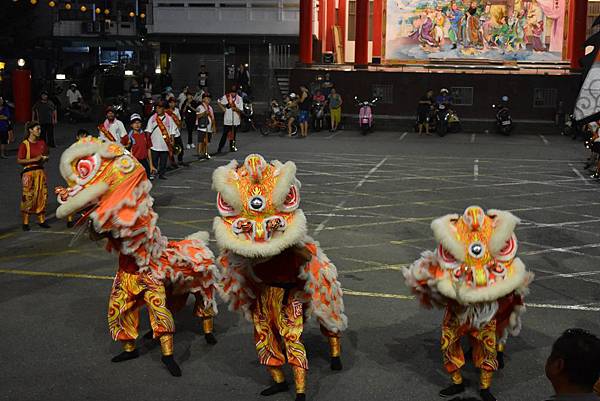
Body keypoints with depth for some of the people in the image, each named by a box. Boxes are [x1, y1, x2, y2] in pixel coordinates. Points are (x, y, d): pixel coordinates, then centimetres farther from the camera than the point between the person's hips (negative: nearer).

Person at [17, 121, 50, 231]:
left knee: (43, 195, 7)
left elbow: (46, 156, 20)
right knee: (28, 197, -3)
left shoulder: (42, 143, 7)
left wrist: (44, 159, -4)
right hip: (29, 172, -6)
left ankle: (41, 220, 19)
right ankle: (25, 223, 6)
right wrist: (34, 159, -20)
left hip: (40, 171, 6)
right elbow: (19, 160, -13)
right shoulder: (24, 144, -10)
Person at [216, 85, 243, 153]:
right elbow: (219, 102, 12)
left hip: (236, 120, 2)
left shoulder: (239, 98, -1)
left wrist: (236, 109, -23)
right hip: (227, 120, -2)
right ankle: (219, 148, -1)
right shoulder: (225, 97, -3)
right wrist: (223, 109, -1)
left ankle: (232, 147, 23)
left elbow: (241, 110, -3)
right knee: (225, 134, -5)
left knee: (233, 134, 11)